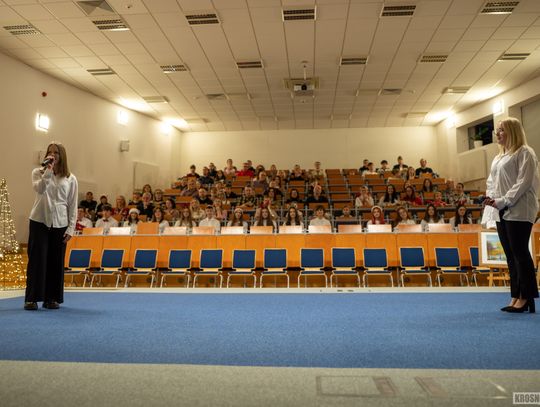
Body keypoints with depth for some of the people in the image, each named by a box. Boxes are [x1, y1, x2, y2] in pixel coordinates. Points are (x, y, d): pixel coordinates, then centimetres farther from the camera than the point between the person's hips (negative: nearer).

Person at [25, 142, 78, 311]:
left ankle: (52, 298, 15)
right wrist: (48, 170, -21)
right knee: (37, 260, -1)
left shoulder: (70, 179, 5)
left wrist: (71, 229, -2)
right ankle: (31, 298, 8)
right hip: (39, 221, -1)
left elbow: (73, 206, 3)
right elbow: (39, 189, -18)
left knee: (56, 262, 5)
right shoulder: (38, 172, 5)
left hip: (59, 224, 1)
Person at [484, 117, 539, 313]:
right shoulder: (498, 157, 20)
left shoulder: (524, 153, -5)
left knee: (520, 254, -5)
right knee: (510, 255, 9)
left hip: (518, 211, -8)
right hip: (501, 212, 8)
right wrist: (490, 197, 1)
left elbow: (523, 182, -14)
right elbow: (491, 180, 20)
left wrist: (503, 201, -17)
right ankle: (516, 296, 16)